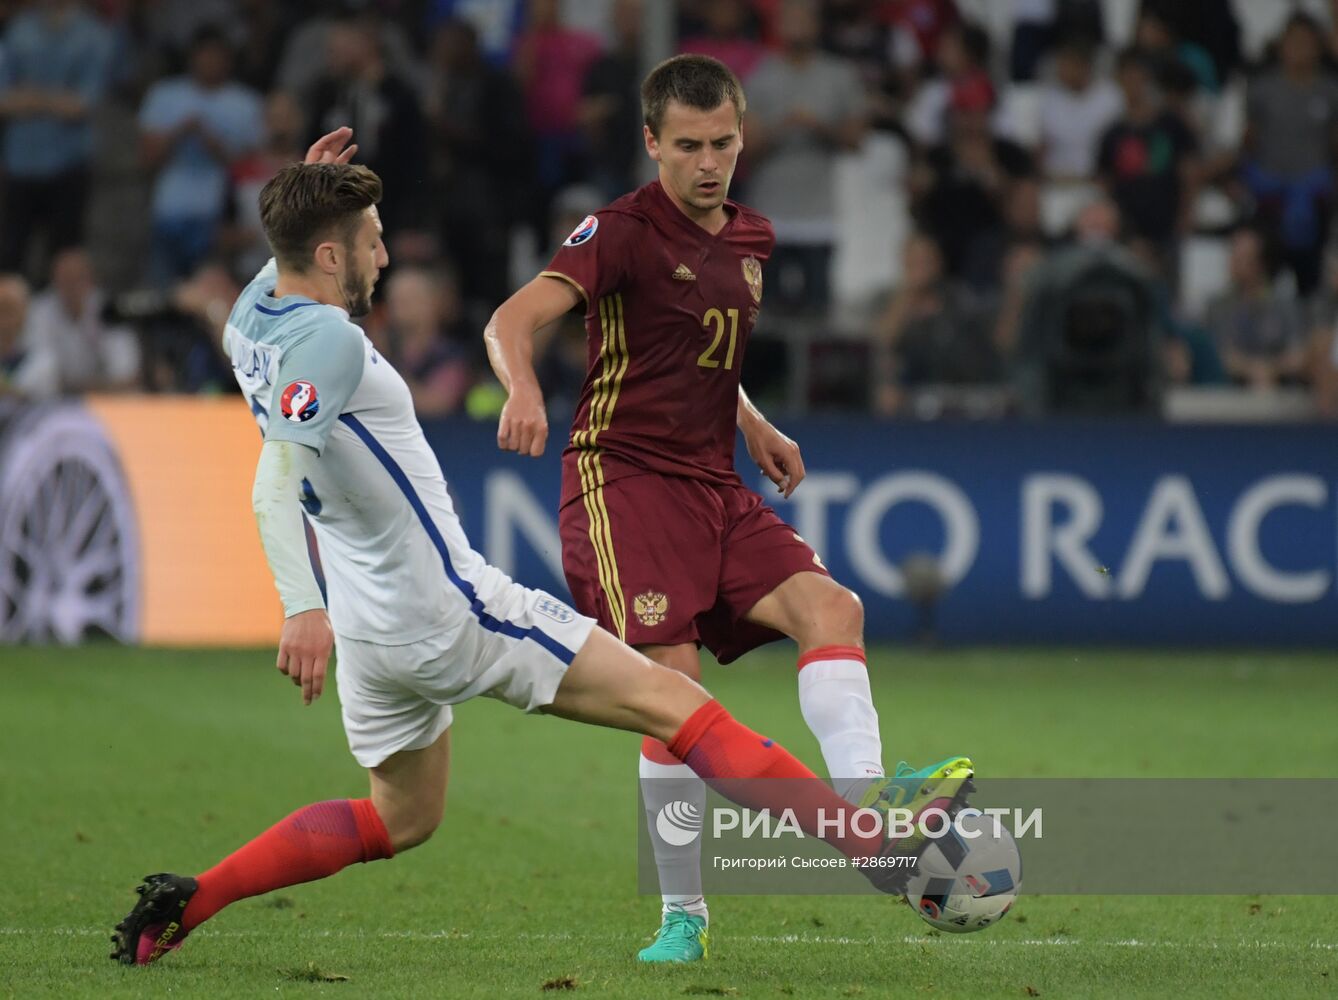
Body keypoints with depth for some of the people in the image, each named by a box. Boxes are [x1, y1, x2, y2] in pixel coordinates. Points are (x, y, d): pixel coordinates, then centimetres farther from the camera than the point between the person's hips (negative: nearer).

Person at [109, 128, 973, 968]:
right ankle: (879, 852, -12)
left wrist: (309, 193, 20)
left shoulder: (251, 318, 6)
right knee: (675, 706, -7)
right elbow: (274, 482, -33)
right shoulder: (327, 340, -20)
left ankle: (185, 902, 17)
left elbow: (282, 273, 34)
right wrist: (303, 609, -42)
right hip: (447, 609, -9)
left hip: (371, 628, 10)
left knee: (400, 820, 27)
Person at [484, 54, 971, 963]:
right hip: (623, 477, -7)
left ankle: (864, 799, -27)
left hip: (715, 488, 7)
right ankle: (684, 915, -5)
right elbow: (514, 319, -22)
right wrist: (524, 390, -42)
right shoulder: (625, 231, -8)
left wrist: (755, 428, 18)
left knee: (829, 607, -15)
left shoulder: (750, 240, 14)